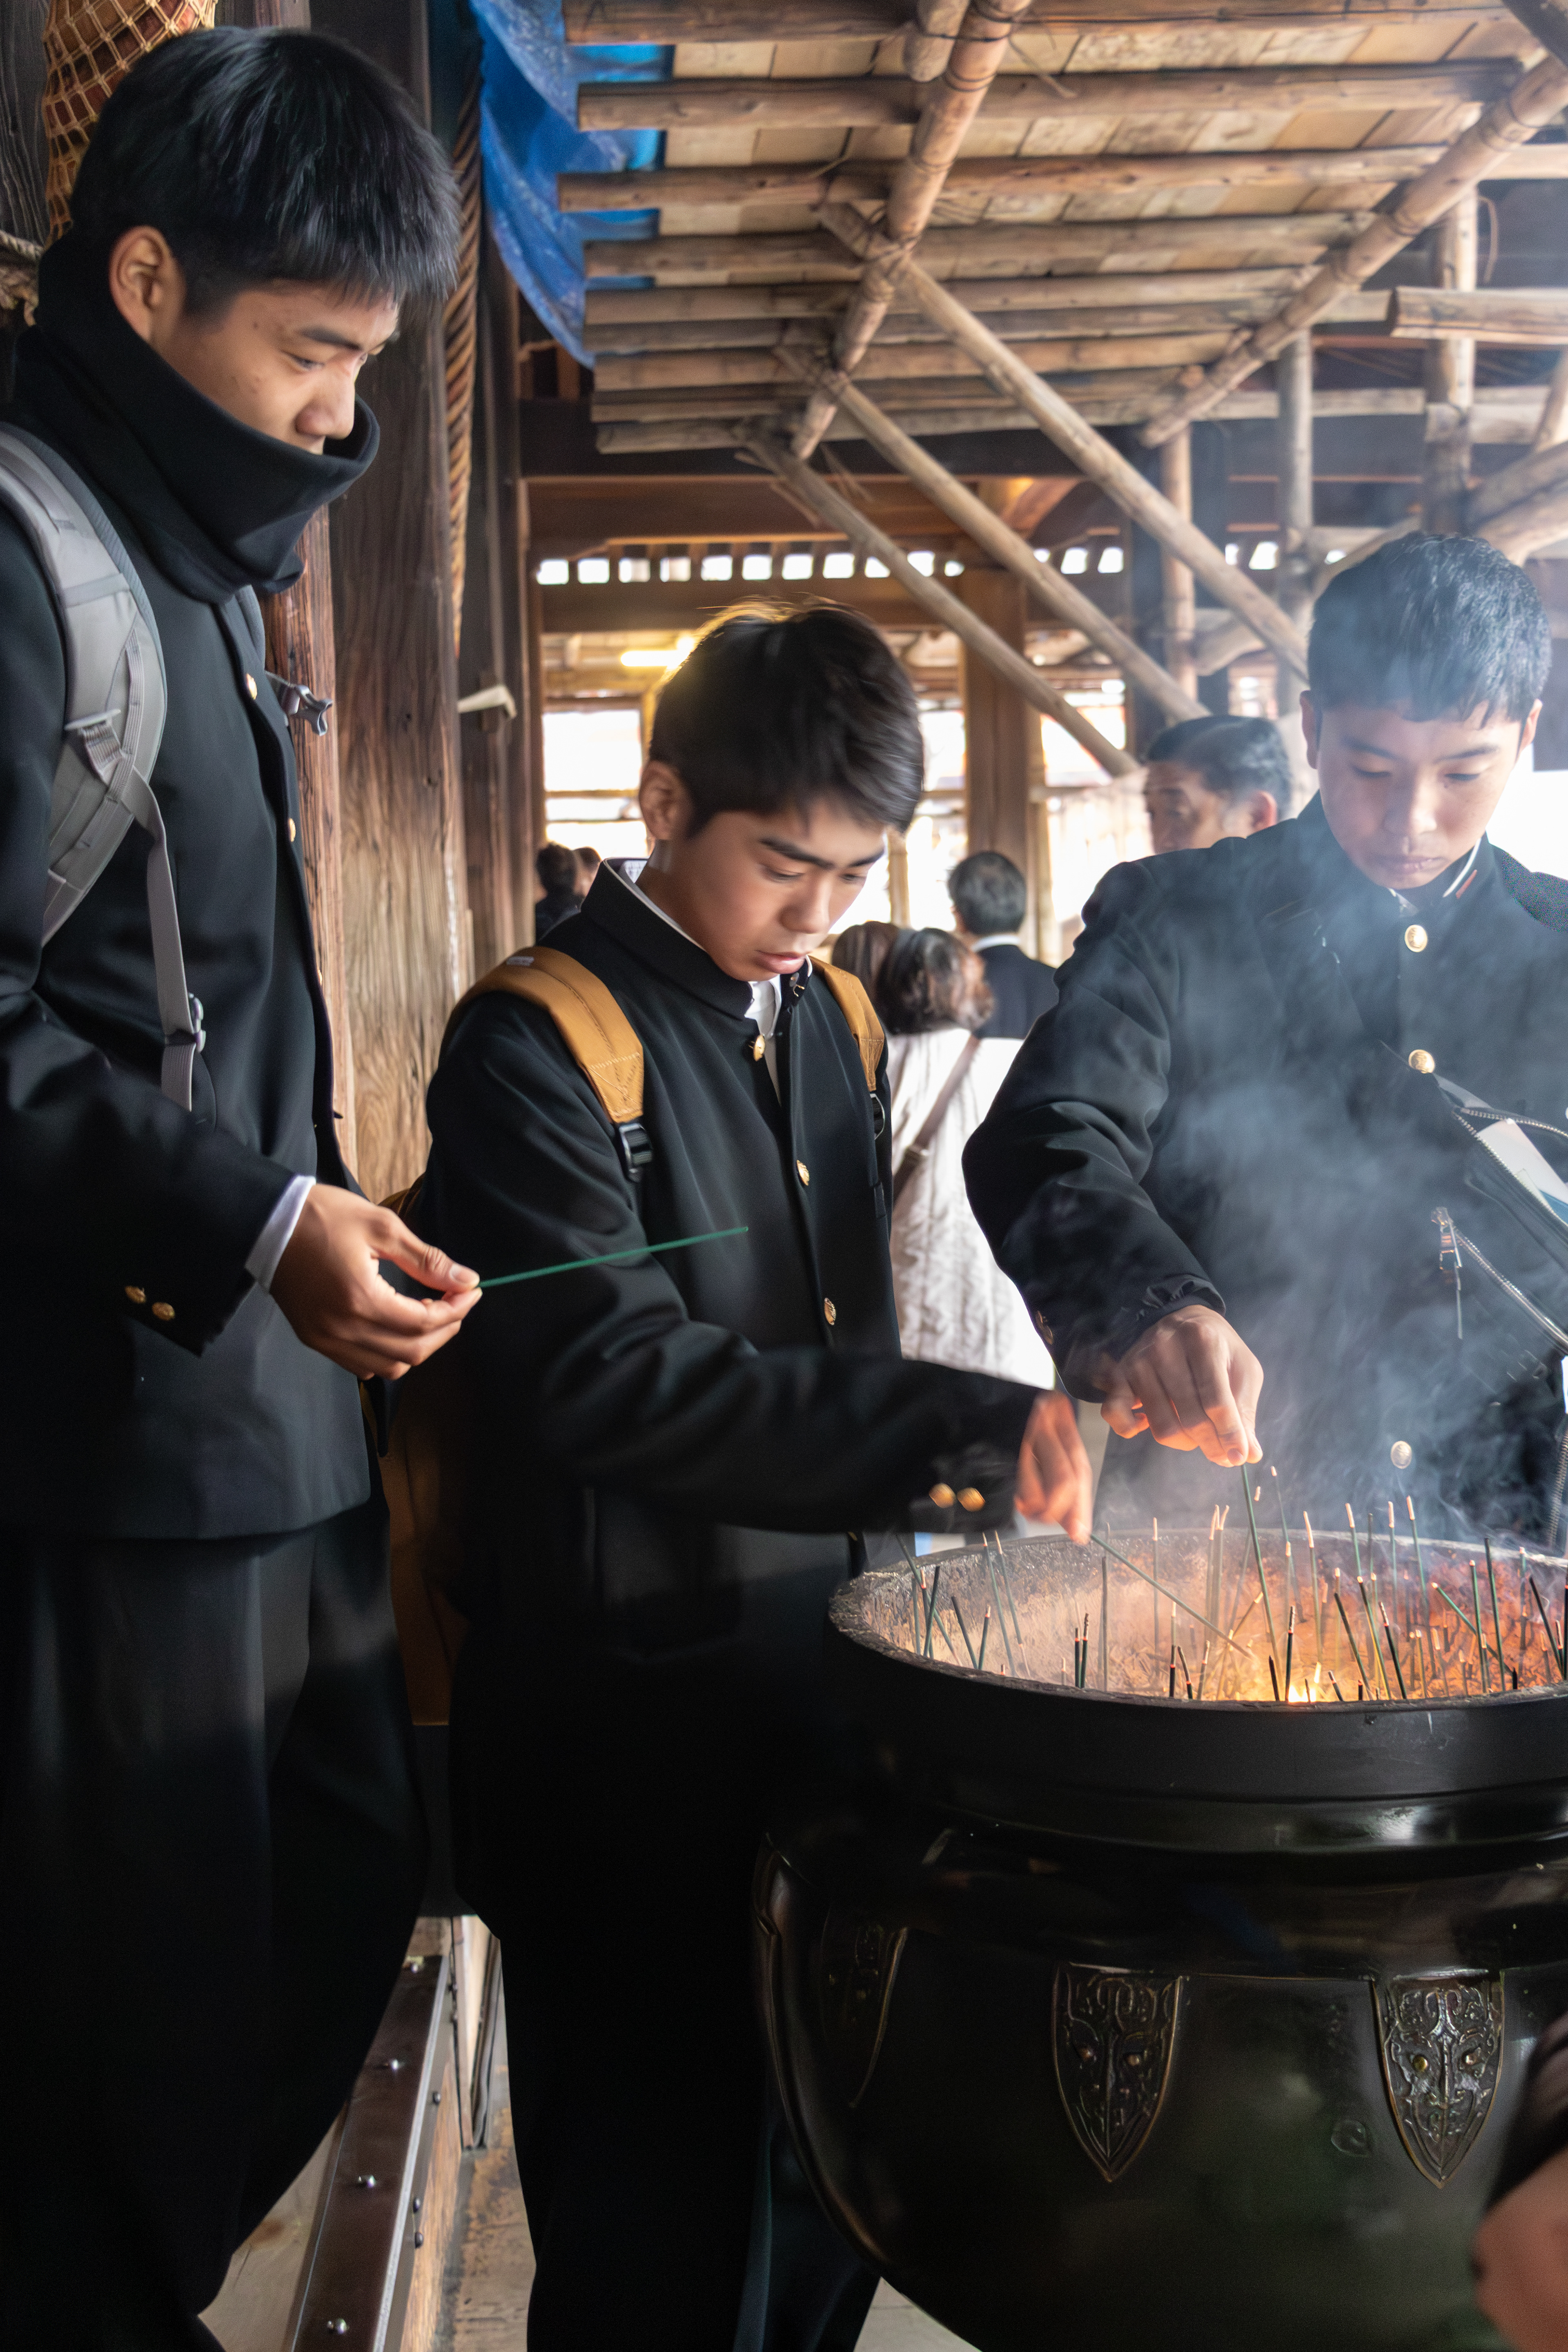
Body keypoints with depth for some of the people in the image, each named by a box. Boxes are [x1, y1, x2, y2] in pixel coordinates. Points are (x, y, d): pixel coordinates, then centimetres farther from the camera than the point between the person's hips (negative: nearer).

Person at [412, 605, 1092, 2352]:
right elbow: (611, 1376, -25)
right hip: (630, 1718, -7)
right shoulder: (538, 1046, -14)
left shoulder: (833, 1024, 10)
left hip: (820, 1665, 7)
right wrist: (966, 1432, -29)